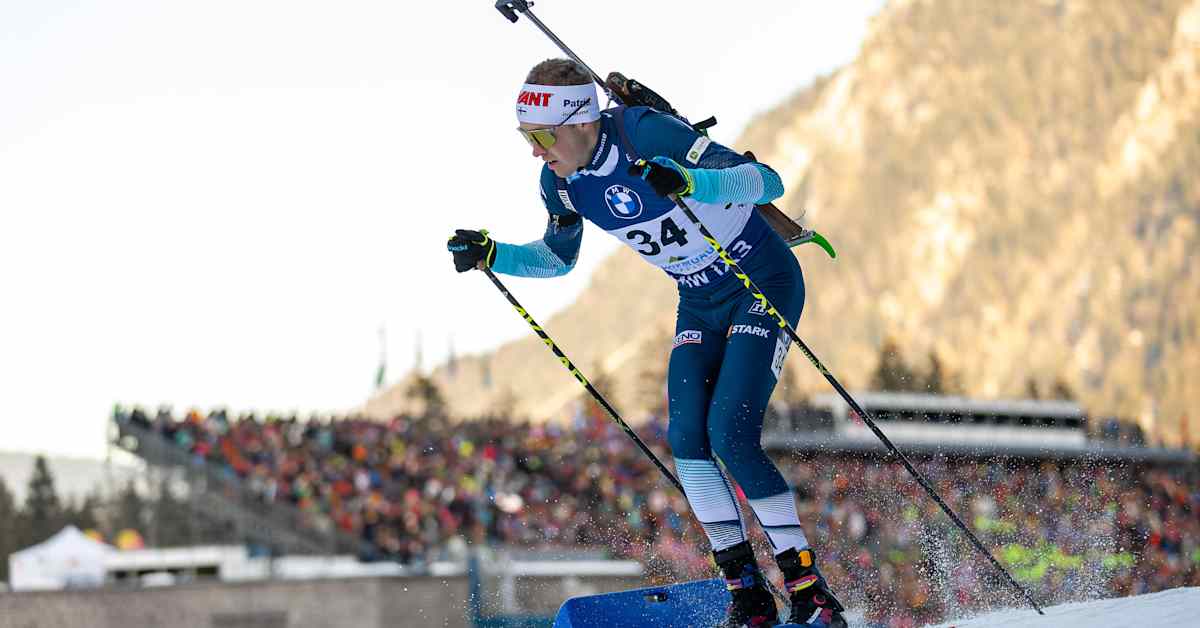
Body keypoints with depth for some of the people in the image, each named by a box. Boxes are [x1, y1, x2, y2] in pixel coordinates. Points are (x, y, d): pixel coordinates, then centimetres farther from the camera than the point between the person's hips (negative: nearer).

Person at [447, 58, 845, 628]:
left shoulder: (646, 133, -27)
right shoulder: (560, 181, -6)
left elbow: (766, 181, -31)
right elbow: (558, 259, 14)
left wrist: (689, 183, -48)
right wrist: (490, 255, -3)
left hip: (765, 282, -7)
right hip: (700, 303, 7)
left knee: (730, 436, -18)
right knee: (687, 437, -10)